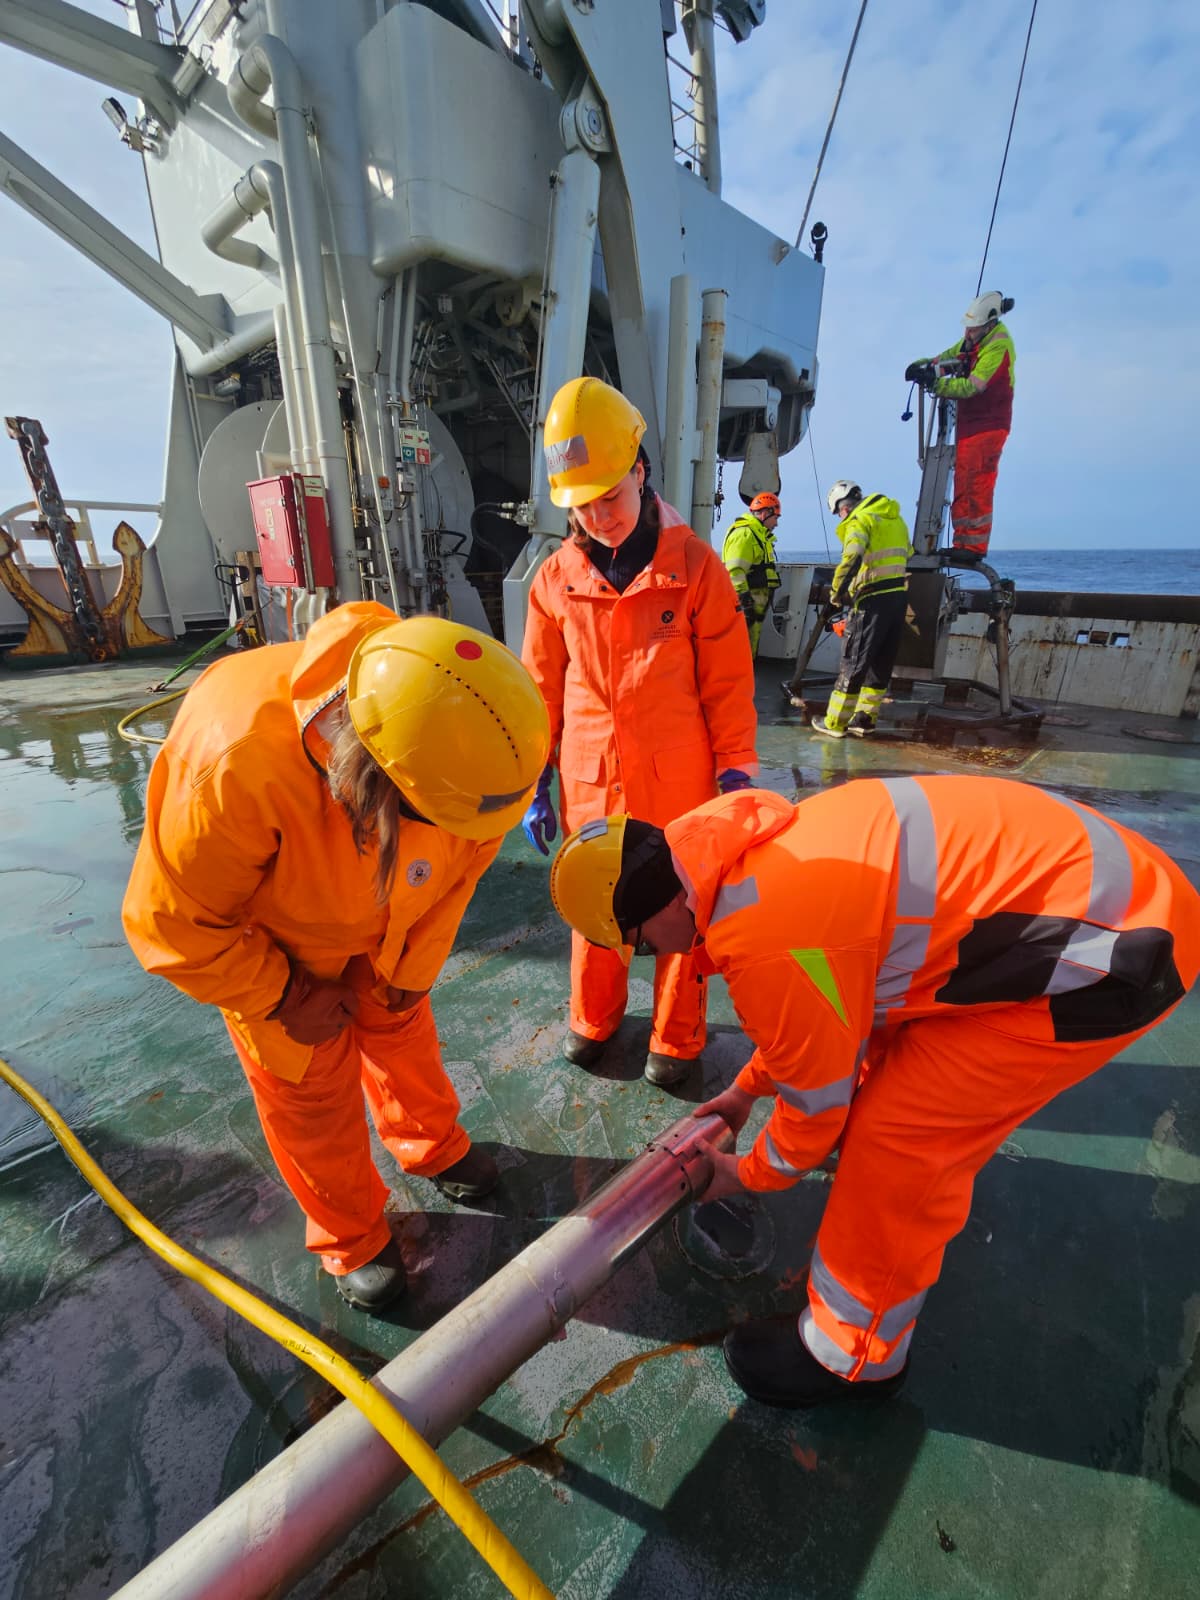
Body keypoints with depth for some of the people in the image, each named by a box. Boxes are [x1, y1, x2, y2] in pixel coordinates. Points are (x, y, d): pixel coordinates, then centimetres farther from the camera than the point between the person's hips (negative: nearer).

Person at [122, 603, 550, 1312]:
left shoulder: (455, 725, -30)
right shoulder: (234, 769, -43)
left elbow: (463, 855, -13)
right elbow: (173, 923, -26)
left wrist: (410, 968, -6)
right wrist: (285, 998, -16)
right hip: (259, 941, -3)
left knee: (402, 1028, 22)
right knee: (312, 1090, 12)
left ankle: (433, 1146, 53)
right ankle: (353, 1239, 40)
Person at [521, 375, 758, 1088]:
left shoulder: (695, 566, -6)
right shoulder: (556, 580, 0)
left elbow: (728, 684, -3)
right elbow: (542, 689, 6)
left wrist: (736, 776, -4)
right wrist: (533, 784, 7)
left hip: (679, 786, -2)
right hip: (589, 786, 2)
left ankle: (677, 1039, 36)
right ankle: (594, 1017, 44)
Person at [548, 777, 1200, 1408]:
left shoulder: (762, 943, -28)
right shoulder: (754, 852, 1)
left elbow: (819, 1097, -8)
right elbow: (818, 1010, 18)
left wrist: (746, 1175, 12)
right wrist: (747, 1088, 29)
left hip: (1113, 943, -9)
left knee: (898, 1134, -5)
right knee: (889, 1055, 21)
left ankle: (854, 1354, 19)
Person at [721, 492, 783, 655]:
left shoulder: (758, 534, 24)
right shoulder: (744, 533, -11)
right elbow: (735, 572, -22)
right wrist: (744, 602, -26)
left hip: (753, 605, 11)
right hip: (743, 605, -11)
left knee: (749, 651, 14)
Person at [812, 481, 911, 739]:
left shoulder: (860, 520, -7)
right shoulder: (895, 519, 21)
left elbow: (852, 558, -23)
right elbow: (905, 556, 24)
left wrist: (837, 592, -12)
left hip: (873, 600, -8)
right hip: (899, 595, 8)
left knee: (853, 661, -3)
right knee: (881, 662, 12)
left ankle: (835, 723, 2)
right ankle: (864, 720, 18)